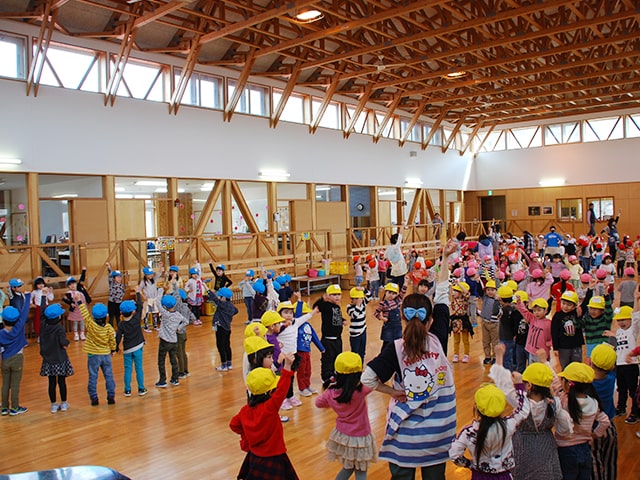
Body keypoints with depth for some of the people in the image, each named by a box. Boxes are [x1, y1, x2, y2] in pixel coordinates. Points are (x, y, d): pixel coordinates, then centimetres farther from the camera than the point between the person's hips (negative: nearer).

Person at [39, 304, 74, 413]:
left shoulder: (44, 326, -6)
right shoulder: (59, 328, -19)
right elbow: (64, 345, -20)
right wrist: (67, 342, -1)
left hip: (48, 359, 4)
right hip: (60, 360, -4)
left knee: (52, 382, 11)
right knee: (62, 381, 9)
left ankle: (54, 405, 20)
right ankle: (63, 404, 20)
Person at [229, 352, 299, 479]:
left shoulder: (246, 409, -5)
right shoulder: (269, 407, -27)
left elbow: (234, 424, 7)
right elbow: (281, 391, -38)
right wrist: (287, 366, -44)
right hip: (272, 460, -7)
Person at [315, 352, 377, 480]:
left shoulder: (331, 392, -14)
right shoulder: (360, 390, -30)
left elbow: (318, 403, 5)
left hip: (341, 435, 5)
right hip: (358, 439, -5)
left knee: (347, 469, 25)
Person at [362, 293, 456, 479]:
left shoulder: (396, 348, -16)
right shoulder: (437, 342, -11)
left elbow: (367, 378, -20)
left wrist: (393, 392, -9)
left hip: (406, 432, -2)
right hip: (437, 431, 2)